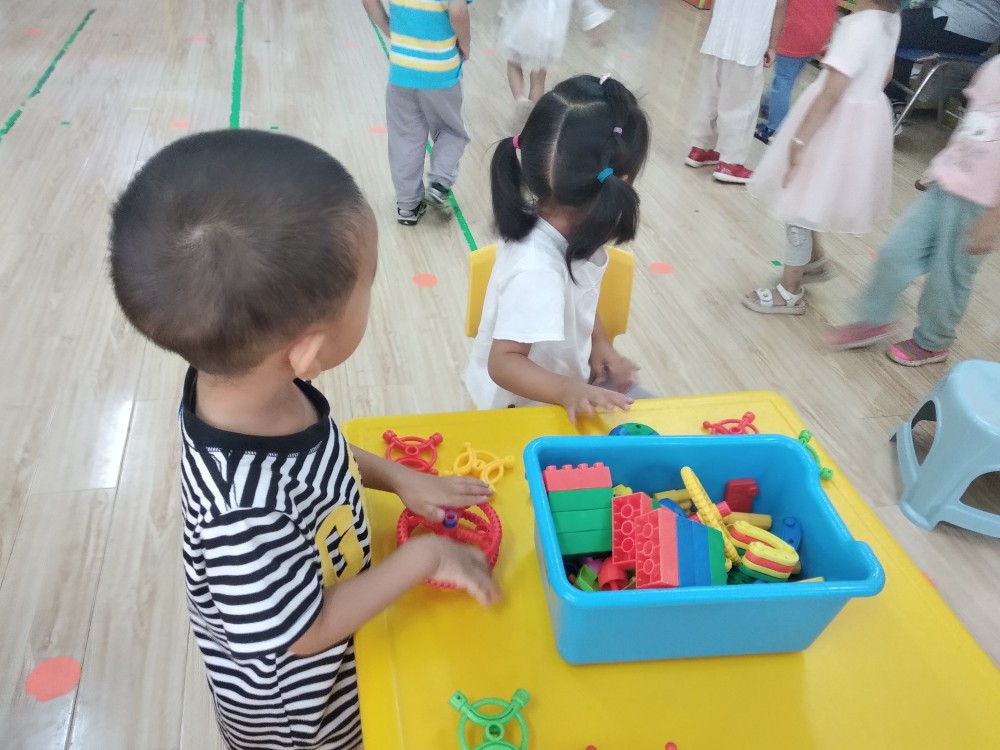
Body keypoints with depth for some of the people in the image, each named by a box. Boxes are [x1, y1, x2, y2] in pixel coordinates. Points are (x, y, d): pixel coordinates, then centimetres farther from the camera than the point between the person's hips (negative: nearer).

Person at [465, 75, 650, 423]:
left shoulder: (562, 225, -12)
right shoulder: (536, 272, -38)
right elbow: (504, 362, -34)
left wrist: (600, 343, -4)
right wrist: (568, 390, -47)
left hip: (564, 374, 8)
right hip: (522, 405, -8)